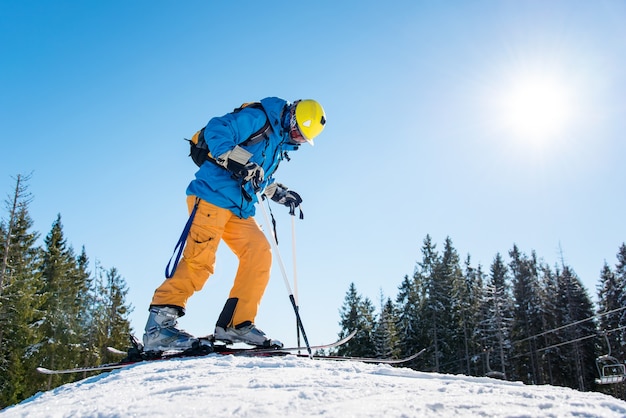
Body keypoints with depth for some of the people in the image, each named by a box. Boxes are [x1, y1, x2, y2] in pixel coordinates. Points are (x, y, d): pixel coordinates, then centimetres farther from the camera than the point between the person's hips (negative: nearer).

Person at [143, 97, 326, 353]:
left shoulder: (280, 143, 22)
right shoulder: (258, 118, -6)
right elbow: (215, 131, -16)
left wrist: (279, 193, 21)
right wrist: (241, 162, -26)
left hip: (240, 208, 9)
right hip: (213, 195, -9)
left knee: (260, 253, -4)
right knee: (199, 259, -17)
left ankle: (237, 324, -3)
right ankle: (159, 325, -16)